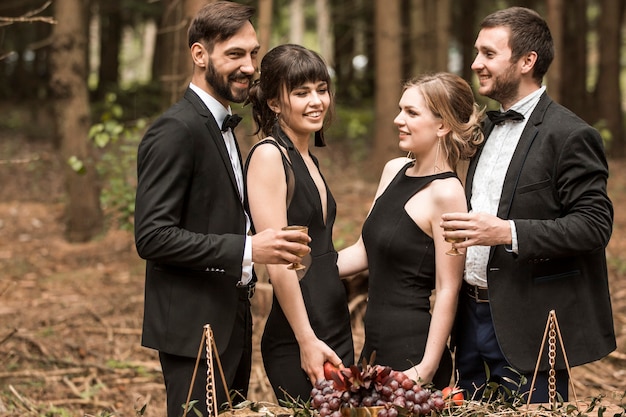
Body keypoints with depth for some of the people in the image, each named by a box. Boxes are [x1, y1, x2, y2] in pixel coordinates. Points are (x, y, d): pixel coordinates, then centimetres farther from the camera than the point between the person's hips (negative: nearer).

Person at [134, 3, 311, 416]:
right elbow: (152, 237, -22)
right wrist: (247, 249, -25)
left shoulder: (220, 126, 16)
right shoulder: (176, 130, -16)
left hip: (231, 324, 10)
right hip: (194, 329, -9)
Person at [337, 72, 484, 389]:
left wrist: (426, 370, -19)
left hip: (412, 348, -8)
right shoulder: (394, 171, 8)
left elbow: (448, 291, -16)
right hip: (377, 340, 8)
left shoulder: (447, 193, -15)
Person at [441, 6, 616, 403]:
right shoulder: (487, 128, 15)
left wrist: (508, 232, -26)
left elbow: (594, 225, -18)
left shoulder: (570, 135, -12)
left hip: (527, 324, -8)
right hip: (472, 315, 8)